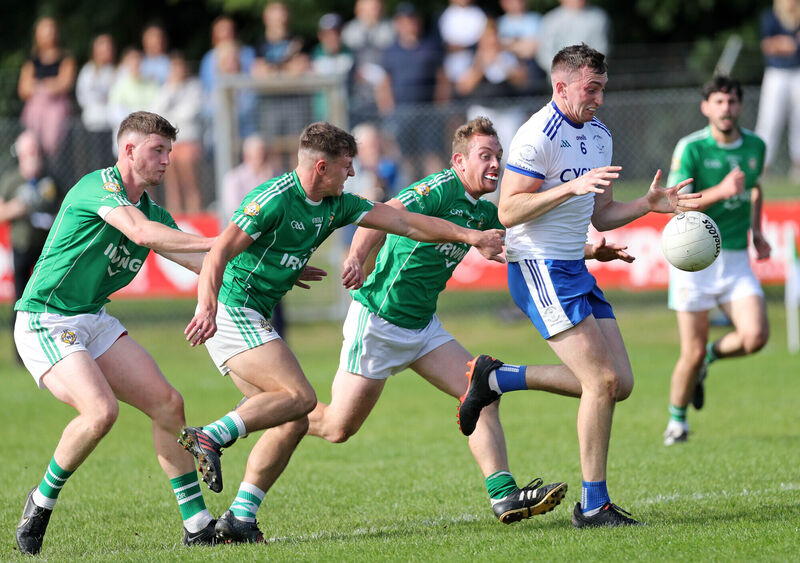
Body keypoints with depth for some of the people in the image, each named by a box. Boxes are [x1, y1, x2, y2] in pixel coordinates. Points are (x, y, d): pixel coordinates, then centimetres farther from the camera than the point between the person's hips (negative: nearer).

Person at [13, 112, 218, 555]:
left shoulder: (153, 212, 11)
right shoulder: (99, 186, -16)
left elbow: (201, 261, 12)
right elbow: (141, 233, -32)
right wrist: (219, 241, -34)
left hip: (94, 321, 9)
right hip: (44, 322, -9)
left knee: (167, 403, -2)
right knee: (101, 410, -28)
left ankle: (197, 524, 4)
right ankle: (42, 500, -4)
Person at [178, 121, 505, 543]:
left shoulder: (335, 205, 10)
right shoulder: (275, 200, -16)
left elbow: (403, 222, 11)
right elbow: (218, 254, -21)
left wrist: (470, 236, 6)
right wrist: (207, 308, -36)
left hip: (254, 319, 9)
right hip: (231, 312, -9)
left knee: (292, 421, 2)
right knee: (300, 397, -19)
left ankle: (240, 517, 2)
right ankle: (210, 437, -22)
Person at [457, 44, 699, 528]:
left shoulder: (600, 135, 14)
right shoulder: (539, 136, -14)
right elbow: (508, 211, -19)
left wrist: (649, 204, 4)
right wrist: (573, 185, -26)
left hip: (576, 269, 9)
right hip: (539, 269, -9)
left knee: (619, 383, 2)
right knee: (602, 381, -14)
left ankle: (495, 379, 15)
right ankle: (592, 506, -6)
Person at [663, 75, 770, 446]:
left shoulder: (755, 146, 5)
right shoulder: (691, 148, -10)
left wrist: (756, 232, 14)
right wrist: (719, 192, -28)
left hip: (736, 259, 4)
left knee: (756, 336, -16)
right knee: (692, 353, -3)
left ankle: (709, 357, 18)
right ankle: (677, 420, 22)